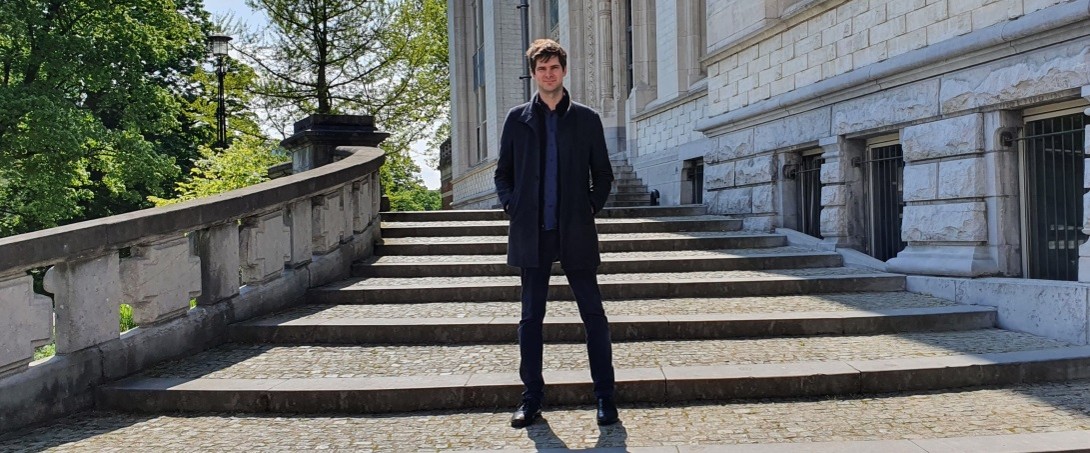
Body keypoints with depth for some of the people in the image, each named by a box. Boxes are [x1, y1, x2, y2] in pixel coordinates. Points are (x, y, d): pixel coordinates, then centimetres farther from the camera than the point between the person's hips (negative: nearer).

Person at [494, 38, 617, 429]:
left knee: (593, 314, 1)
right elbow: (503, 173, 12)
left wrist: (592, 208, -2)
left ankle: (605, 396, 11)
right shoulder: (517, 119, 8)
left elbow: (603, 174, 10)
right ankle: (532, 398, 16)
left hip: (576, 233, -1)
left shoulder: (586, 119, 6)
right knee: (531, 317, 7)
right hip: (532, 234, 1)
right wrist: (513, 207, -2)